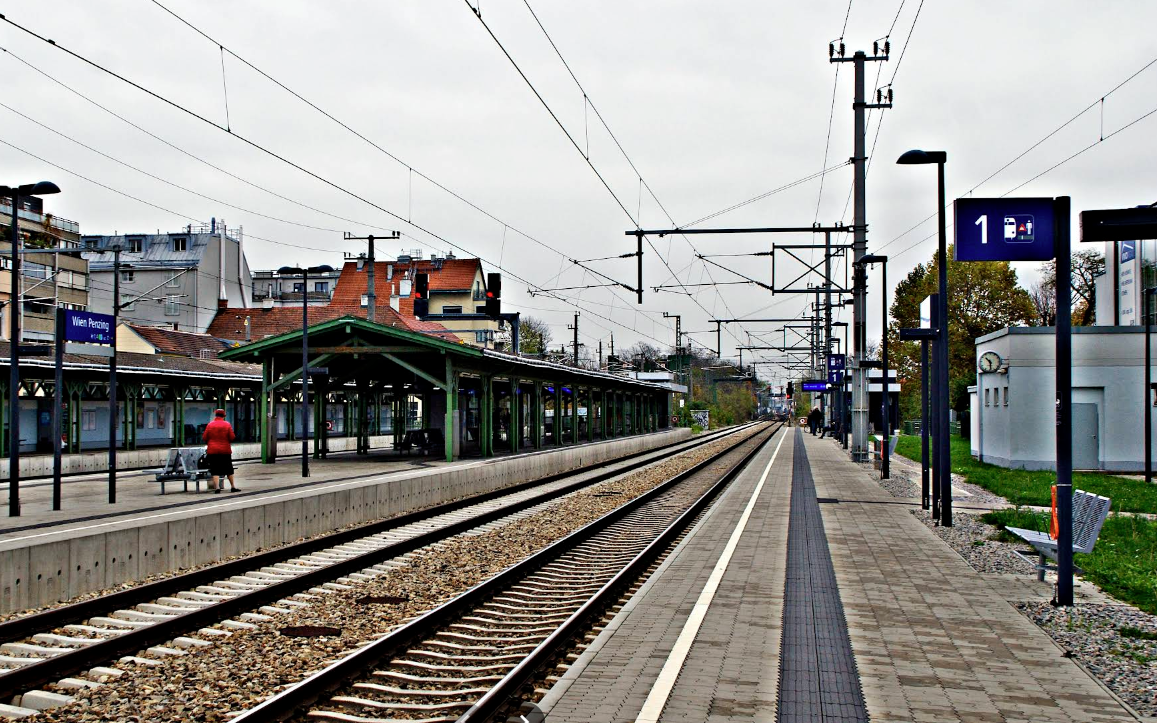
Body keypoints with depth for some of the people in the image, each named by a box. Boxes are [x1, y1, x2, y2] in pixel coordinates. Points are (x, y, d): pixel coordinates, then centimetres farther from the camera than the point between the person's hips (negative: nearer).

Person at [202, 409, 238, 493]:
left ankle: (217, 488, -13)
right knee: (229, 469, 13)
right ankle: (233, 486, 18)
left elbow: (204, 437, 1)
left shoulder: (210, 425, -2)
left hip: (213, 451, -1)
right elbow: (232, 437, -4)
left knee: (215, 470, -2)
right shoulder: (227, 425, -3)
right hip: (225, 450, 1)